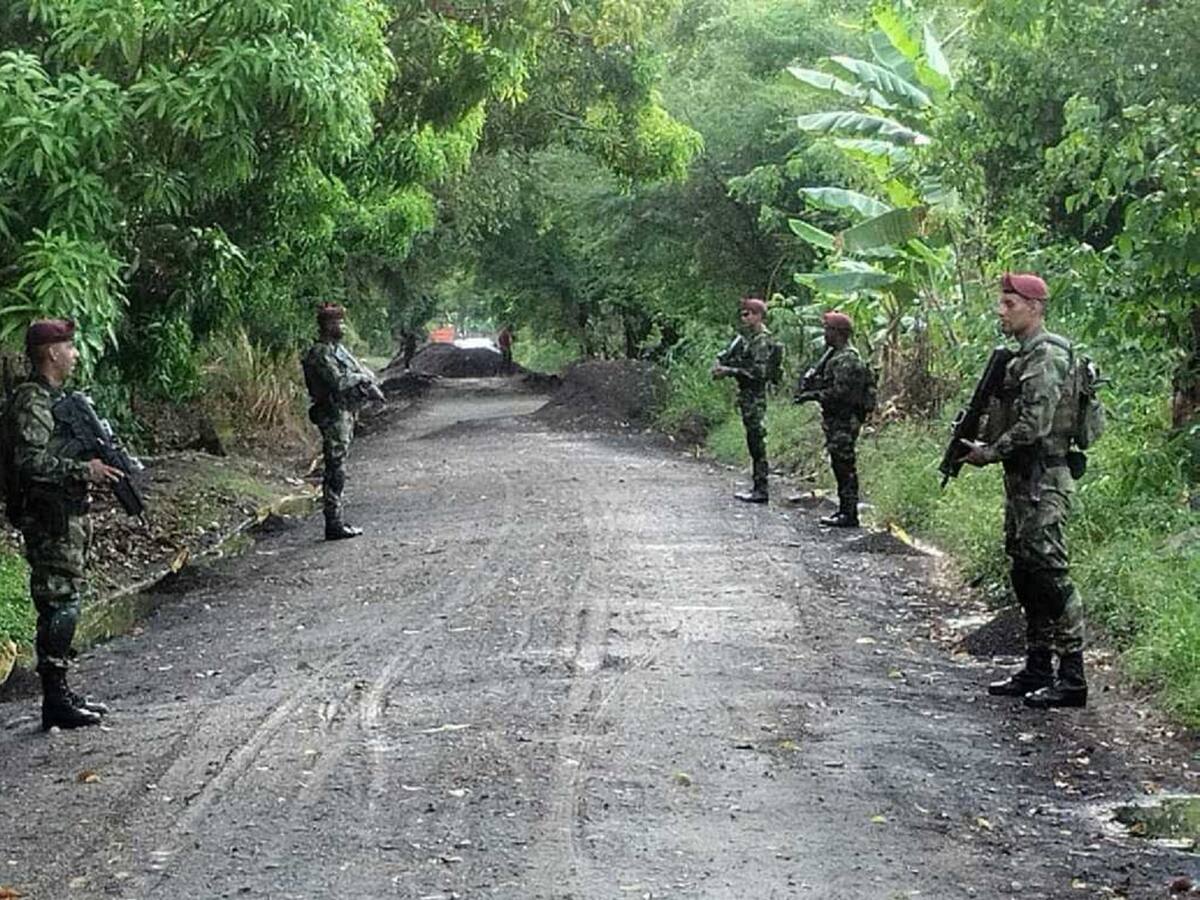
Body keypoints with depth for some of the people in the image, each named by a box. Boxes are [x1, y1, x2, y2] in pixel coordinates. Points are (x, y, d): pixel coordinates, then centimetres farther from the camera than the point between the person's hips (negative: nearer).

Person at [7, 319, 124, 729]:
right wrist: (85, 470, -23)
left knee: (66, 603, 14)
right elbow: (31, 461, -24)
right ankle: (55, 703, -4)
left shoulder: (56, 398, 17)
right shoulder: (31, 401, -15)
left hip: (70, 514, 10)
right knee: (59, 605, -8)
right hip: (49, 517, -10)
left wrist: (102, 460, 10)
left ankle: (60, 692, 21)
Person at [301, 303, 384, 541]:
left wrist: (368, 384, -3)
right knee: (335, 471, -8)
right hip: (333, 416, -10)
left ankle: (336, 521, 18)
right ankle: (333, 525, -6)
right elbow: (338, 382, -24)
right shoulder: (321, 353, -15)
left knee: (337, 470, 13)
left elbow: (358, 369, 18)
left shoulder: (337, 349, 16)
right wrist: (361, 377, -8)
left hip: (344, 413, 10)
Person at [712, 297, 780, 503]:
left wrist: (730, 371, -19)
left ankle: (761, 490, -6)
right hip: (745, 394, 9)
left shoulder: (762, 341, -14)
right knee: (753, 442, 12)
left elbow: (759, 372, -21)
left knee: (757, 441, -8)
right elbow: (729, 355, 22)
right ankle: (757, 486, 17)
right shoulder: (746, 337, 15)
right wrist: (721, 366, 0)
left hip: (755, 397, -9)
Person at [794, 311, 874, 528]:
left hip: (844, 422, -11)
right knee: (840, 466, 14)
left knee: (845, 466, -7)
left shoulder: (847, 360, -18)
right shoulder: (834, 355, 16)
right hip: (836, 420, 11)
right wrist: (808, 389, 7)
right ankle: (845, 510, 20)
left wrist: (813, 395, -17)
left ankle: (849, 515, -5)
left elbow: (840, 392, -24)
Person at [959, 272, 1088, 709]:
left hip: (1043, 480, -11)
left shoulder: (1047, 356, -14)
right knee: (1025, 574, 13)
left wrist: (990, 453, -11)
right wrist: (979, 442, 6)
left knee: (1049, 574, -10)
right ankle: (1037, 671, 21)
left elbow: (1035, 425, -21)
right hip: (1022, 480, 11)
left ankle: (1072, 678, -7)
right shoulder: (1022, 357, 18)